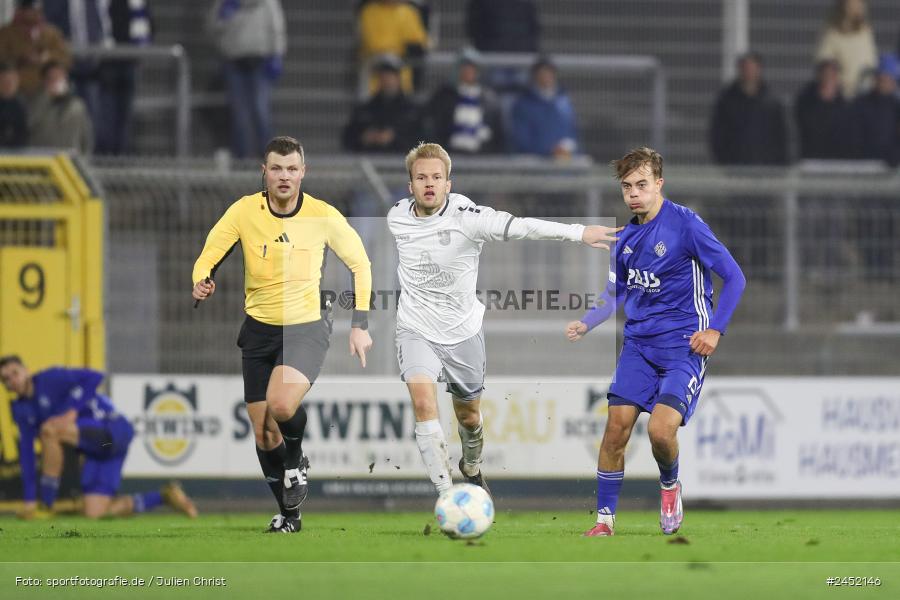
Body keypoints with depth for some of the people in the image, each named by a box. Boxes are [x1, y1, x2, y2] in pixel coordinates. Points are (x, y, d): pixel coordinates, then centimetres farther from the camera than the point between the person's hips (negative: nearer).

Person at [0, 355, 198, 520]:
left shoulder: (50, 379, -9)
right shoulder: (20, 409, 14)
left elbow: (94, 377, -19)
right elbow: (26, 452, 14)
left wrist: (72, 410, -24)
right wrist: (29, 499, 11)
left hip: (111, 429, -9)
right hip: (96, 452, 9)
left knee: (49, 430, -30)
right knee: (94, 514, -2)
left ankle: (47, 504, -21)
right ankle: (164, 496, 14)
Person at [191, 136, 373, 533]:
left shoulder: (323, 216, -10)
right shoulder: (244, 211, -7)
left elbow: (359, 263, 3)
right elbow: (208, 257, -2)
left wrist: (359, 325, -2)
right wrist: (202, 282, -26)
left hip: (306, 326, -3)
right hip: (259, 329, 3)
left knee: (281, 405, -30)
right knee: (264, 435, 5)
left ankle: (296, 460, 3)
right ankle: (289, 514, 25)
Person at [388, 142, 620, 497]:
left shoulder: (465, 216, -19)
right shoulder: (396, 218, -6)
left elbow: (518, 227, -29)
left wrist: (579, 233, -41)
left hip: (463, 332, 0)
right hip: (416, 331, 0)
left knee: (469, 415, 16)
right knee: (423, 400, -24)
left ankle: (472, 467, 51)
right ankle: (445, 497, -22)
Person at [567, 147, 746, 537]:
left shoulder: (684, 224, -11)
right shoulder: (626, 238, 8)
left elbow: (734, 277, -9)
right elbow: (615, 293, 23)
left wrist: (715, 330, -14)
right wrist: (585, 324, 6)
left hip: (683, 344, -6)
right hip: (639, 343, 6)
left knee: (661, 430, -20)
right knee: (616, 427, -5)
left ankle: (670, 486, 14)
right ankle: (604, 519, 5)